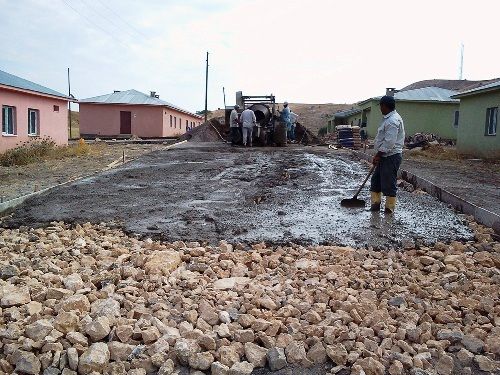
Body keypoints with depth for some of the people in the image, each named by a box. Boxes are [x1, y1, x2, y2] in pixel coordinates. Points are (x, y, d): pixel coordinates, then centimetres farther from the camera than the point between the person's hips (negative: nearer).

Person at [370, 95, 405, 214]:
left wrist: (378, 155, -19)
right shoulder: (389, 118, 15)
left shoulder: (392, 121, -20)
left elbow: (389, 142, -25)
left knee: (389, 184, -2)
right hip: (385, 156, 11)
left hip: (391, 157, -11)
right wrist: (378, 155, 21)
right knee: (376, 180, 16)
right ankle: (375, 204, 25)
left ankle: (390, 209, 9)